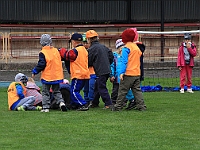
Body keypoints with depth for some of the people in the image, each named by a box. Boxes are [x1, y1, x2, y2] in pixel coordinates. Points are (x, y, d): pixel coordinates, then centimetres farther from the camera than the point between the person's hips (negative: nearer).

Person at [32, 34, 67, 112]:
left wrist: (34, 71, -4)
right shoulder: (56, 51, 4)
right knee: (56, 92, 16)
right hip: (57, 76, 5)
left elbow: (41, 65, -16)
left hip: (47, 77, -5)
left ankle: (46, 107, 4)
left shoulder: (42, 53, -14)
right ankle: (61, 102, -5)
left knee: (45, 92, 7)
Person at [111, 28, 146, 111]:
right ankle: (141, 106, 3)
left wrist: (122, 72, -20)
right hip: (137, 73, 7)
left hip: (128, 74, -7)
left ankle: (118, 106, 5)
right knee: (137, 90, 9)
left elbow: (124, 61, -16)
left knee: (122, 90, 1)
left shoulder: (126, 48, -9)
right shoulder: (136, 47, 13)